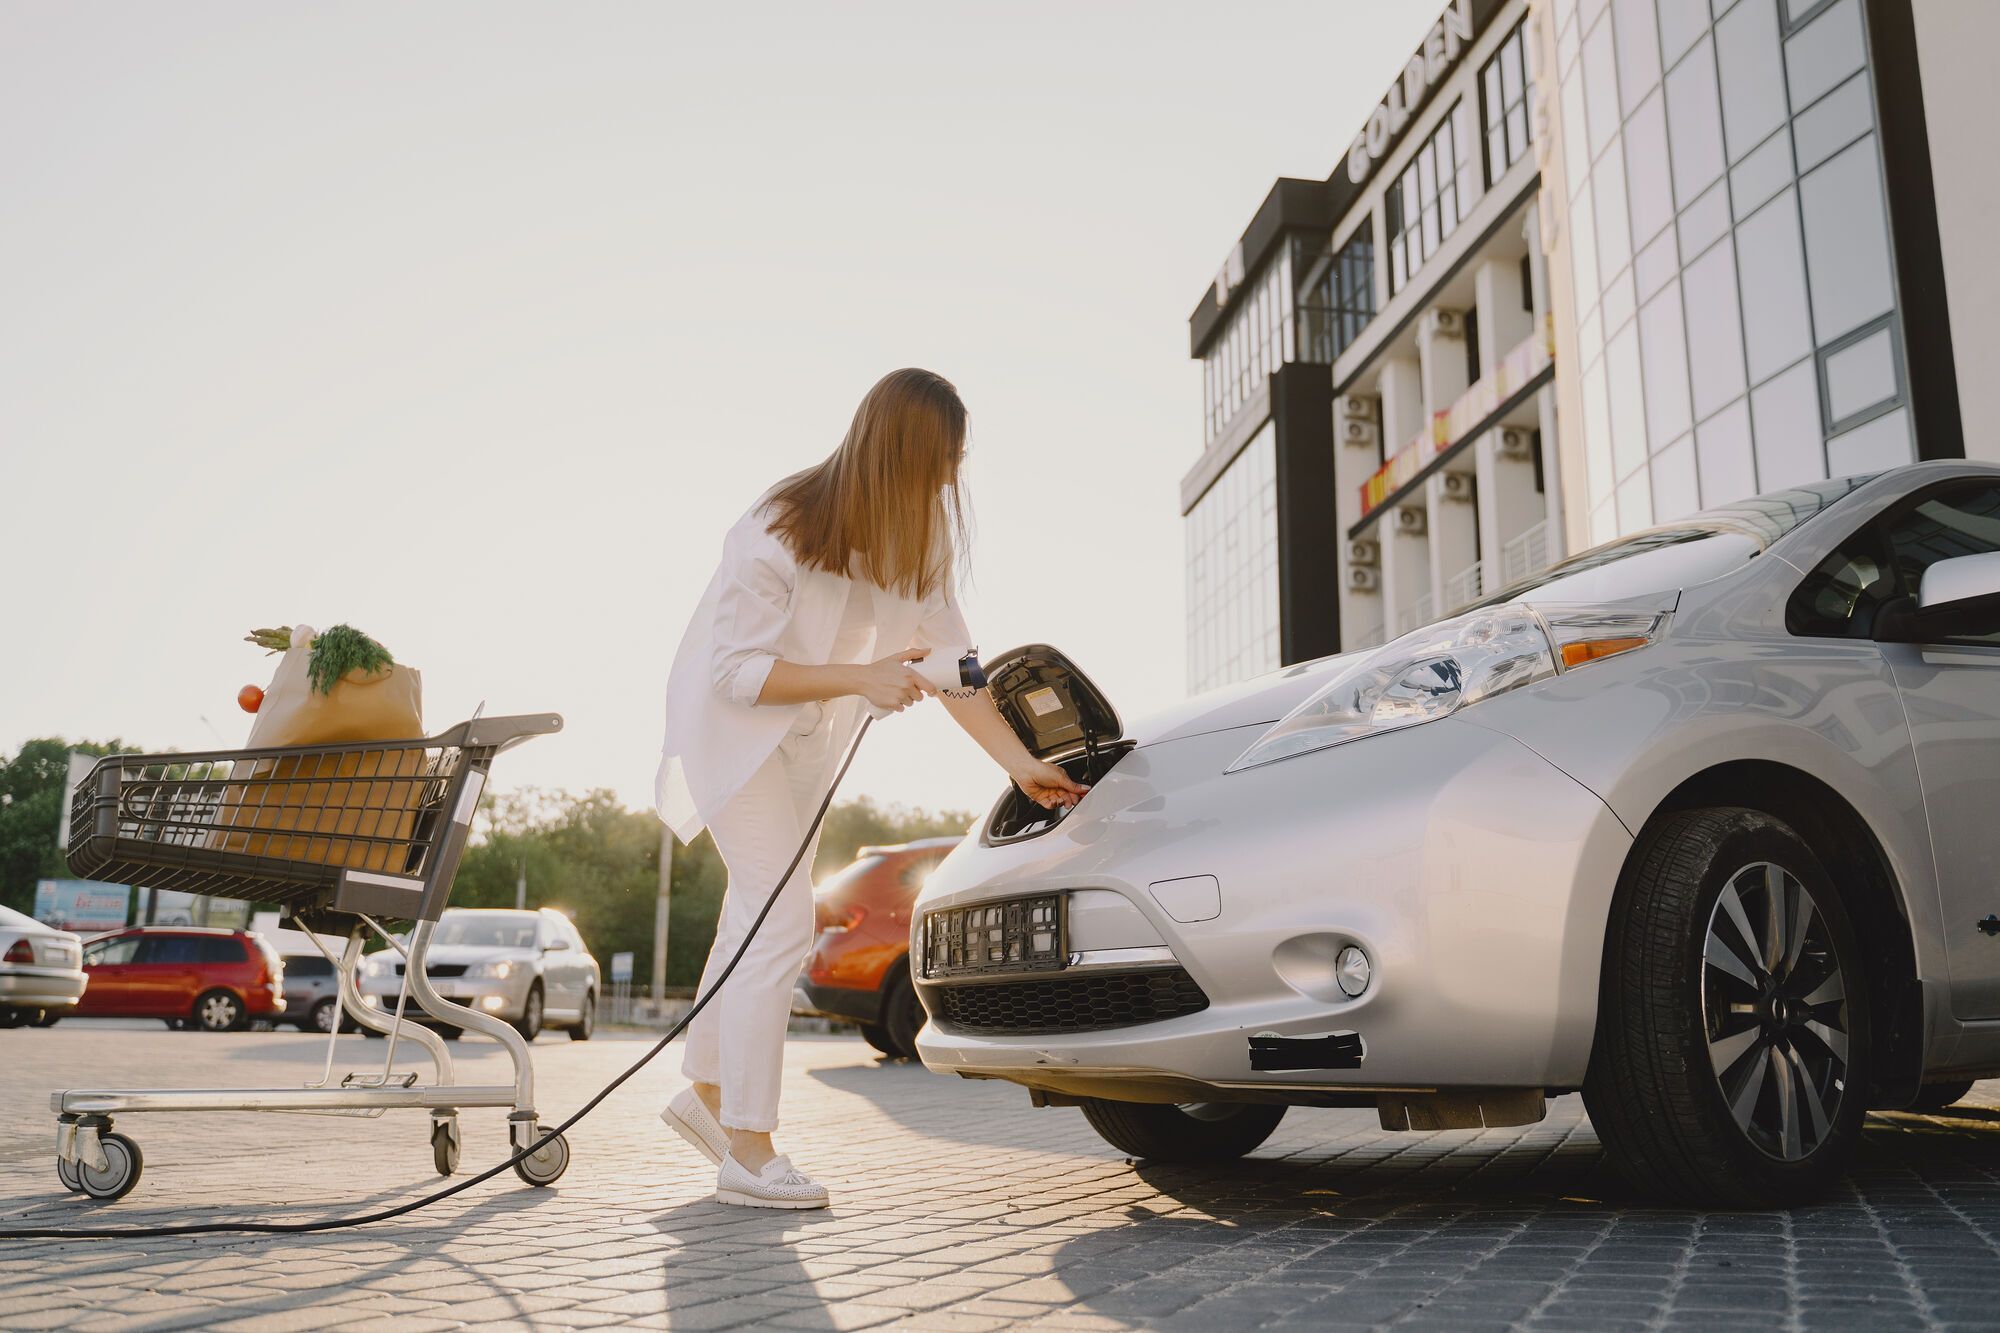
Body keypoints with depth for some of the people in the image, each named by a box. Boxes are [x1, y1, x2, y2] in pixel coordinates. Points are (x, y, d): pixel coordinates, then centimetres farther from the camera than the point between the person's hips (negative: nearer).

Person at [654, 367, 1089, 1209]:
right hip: (730, 723, -7)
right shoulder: (780, 534, -28)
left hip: (805, 735, 7)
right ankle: (748, 1154, -5)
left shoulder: (918, 537, -8)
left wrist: (1020, 762, -10)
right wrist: (863, 677, -35)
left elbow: (950, 656, -6)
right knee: (782, 922, -14)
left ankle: (707, 1092, 32)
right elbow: (738, 671, -26)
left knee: (756, 914, 14)